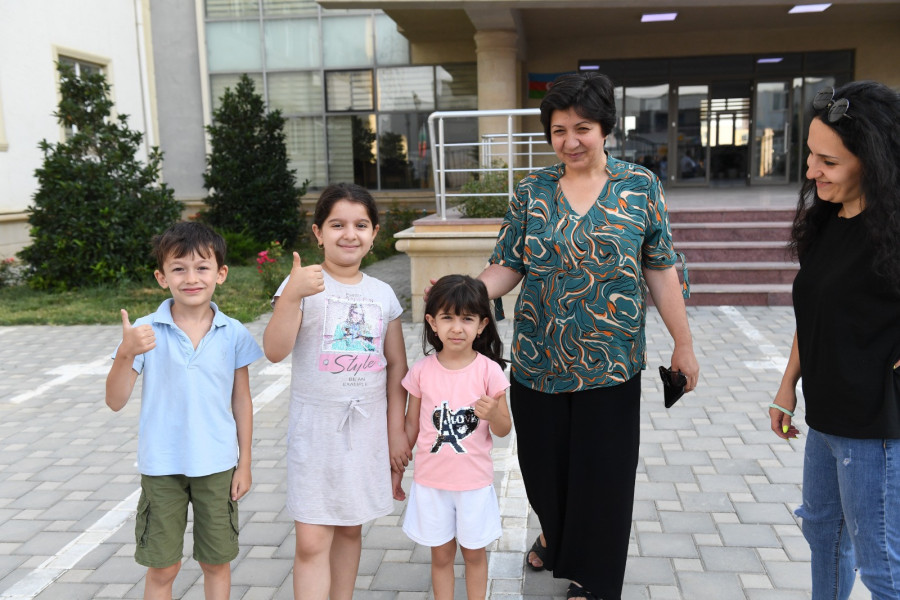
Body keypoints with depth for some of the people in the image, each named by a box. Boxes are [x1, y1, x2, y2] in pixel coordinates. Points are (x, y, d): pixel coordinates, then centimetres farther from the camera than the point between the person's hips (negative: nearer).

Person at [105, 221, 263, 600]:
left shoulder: (233, 334, -5)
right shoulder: (145, 332, -8)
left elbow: (242, 401, 2)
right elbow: (115, 401, -9)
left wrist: (244, 464, 4)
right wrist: (126, 354, -26)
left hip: (217, 465, 1)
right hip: (162, 467, -1)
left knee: (216, 563, 15)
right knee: (162, 568, 12)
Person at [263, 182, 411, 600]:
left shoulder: (383, 294, 4)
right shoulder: (303, 284, -8)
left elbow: (396, 365, 8)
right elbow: (275, 350, -20)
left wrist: (397, 428, 6)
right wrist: (291, 295, -33)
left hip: (367, 428, 4)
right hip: (315, 428, -3)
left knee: (350, 529, 17)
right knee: (312, 542, -3)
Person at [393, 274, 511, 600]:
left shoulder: (489, 370, -11)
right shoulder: (422, 371, -7)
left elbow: (504, 429, -4)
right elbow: (411, 424, 4)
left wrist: (493, 414, -26)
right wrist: (396, 470, 10)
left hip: (475, 482, -1)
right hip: (431, 481, 1)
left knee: (474, 552, 16)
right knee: (441, 555, 14)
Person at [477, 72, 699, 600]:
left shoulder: (641, 187, -2)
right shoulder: (531, 192, 2)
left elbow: (661, 271, 1)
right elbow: (508, 267, 0)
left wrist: (684, 344, 2)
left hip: (609, 366, -2)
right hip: (537, 361, 2)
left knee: (602, 473, 6)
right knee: (543, 463, 15)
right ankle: (556, 537, 48)